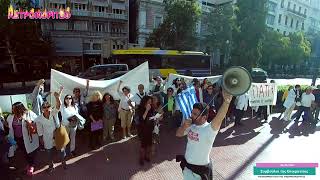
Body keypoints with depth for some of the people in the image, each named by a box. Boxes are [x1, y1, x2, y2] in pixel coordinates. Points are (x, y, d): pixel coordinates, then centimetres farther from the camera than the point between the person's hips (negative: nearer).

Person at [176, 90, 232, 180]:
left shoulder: (209, 129, -25)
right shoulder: (192, 125, -5)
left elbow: (219, 118, -43)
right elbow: (178, 134, 3)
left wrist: (226, 101, -60)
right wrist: (184, 126, -19)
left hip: (200, 169, -6)